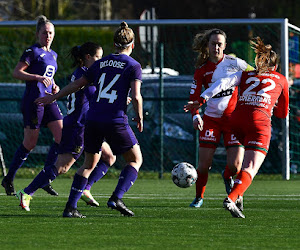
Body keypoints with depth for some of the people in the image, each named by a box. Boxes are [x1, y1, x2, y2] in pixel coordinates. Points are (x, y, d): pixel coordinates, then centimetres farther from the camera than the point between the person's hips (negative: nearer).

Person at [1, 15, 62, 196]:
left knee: (63, 136, -5)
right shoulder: (33, 51, -6)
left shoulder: (53, 55, 18)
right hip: (34, 99, -8)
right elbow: (16, 73, -12)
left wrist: (54, 86, 11)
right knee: (30, 143, -5)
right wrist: (38, 77, -21)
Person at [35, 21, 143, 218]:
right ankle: (116, 198, -8)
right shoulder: (133, 66, -1)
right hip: (116, 121, -5)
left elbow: (77, 84, 17)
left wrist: (53, 97, 28)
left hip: (93, 120, 5)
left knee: (89, 163, 16)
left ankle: (71, 207, 7)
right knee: (136, 160, 11)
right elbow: (136, 96, -12)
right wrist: (140, 117, 5)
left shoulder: (101, 63, 13)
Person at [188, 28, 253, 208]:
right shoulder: (202, 70, 1)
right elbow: (194, 97, 1)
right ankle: (199, 197, 18)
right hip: (211, 119, 1)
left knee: (235, 165, -10)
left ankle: (228, 177, 27)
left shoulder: (234, 63, -4)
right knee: (204, 164, -7)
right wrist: (196, 116, -16)